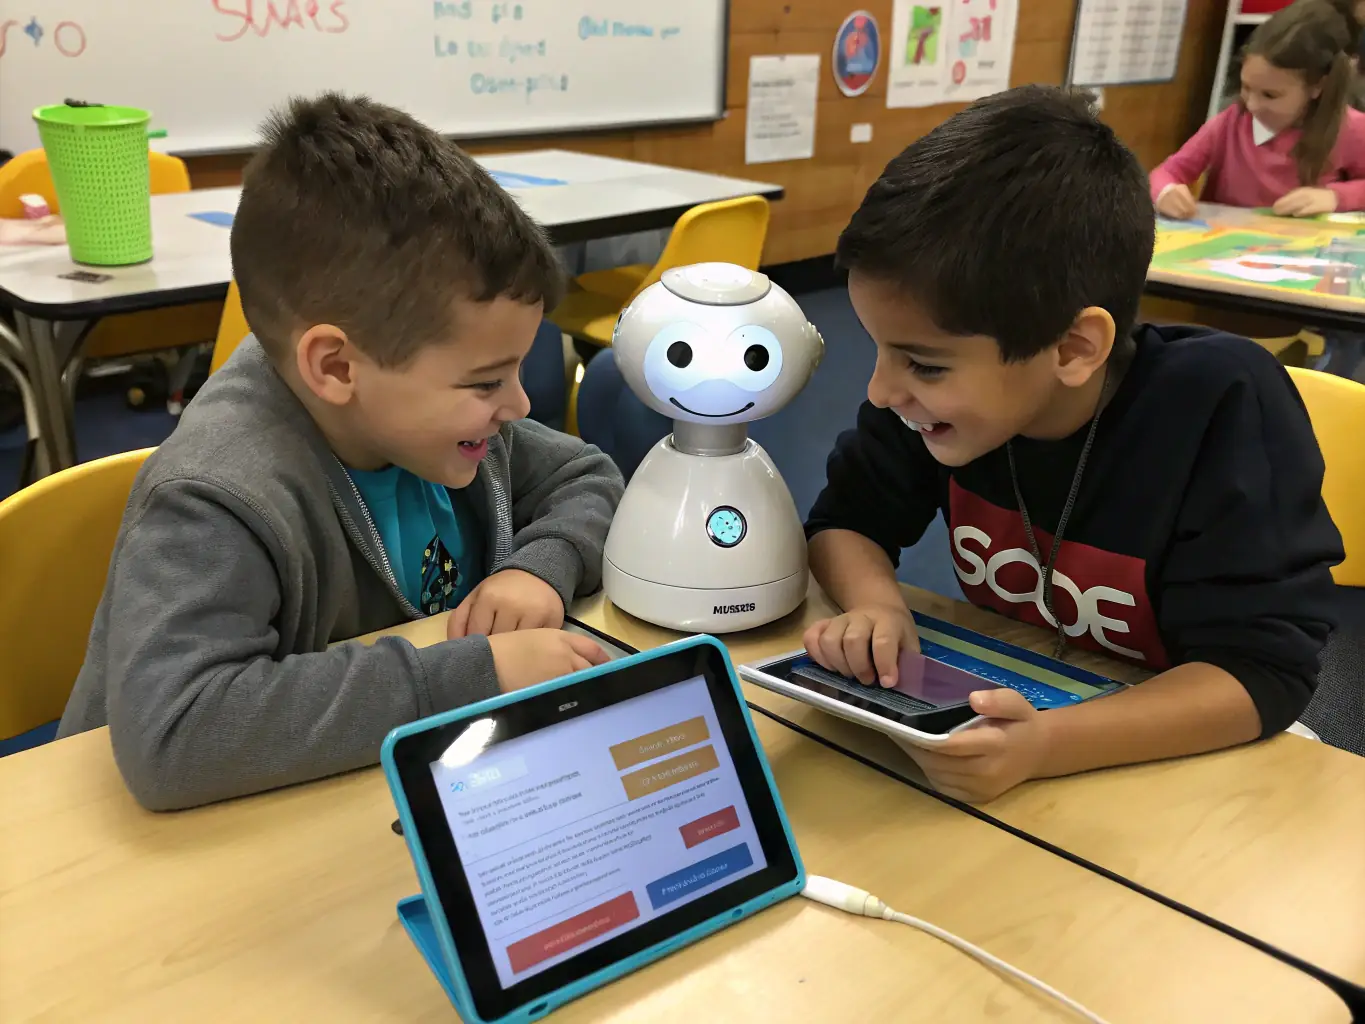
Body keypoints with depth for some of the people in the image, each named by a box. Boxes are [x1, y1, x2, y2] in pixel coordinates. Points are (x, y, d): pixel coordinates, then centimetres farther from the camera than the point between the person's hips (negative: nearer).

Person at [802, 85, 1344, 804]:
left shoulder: (1225, 411, -25)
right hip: (1005, 706, 2)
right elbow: (847, 521, -1)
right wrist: (875, 605, -23)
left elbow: (1264, 670, -24)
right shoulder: (948, 374, -14)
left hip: (1170, 746, -1)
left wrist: (1047, 745, -39)